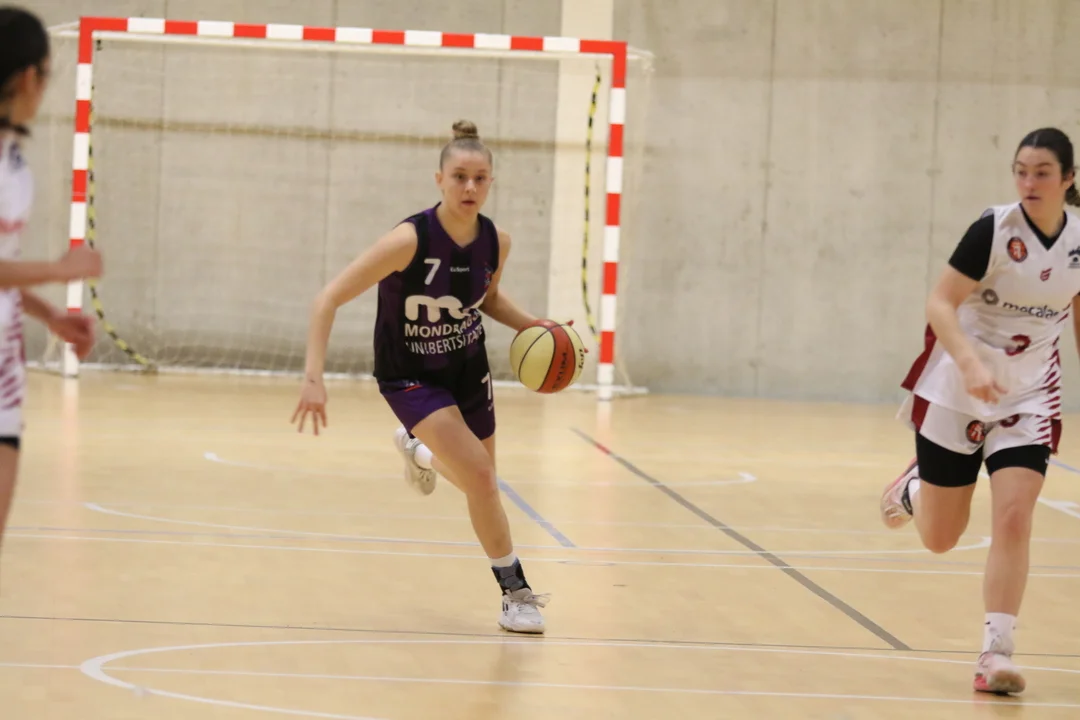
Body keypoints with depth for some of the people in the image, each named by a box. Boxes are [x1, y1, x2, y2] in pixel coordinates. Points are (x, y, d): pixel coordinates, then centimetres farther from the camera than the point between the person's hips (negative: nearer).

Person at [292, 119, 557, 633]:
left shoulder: (496, 242, -14)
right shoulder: (410, 240, -30)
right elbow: (329, 300, -27)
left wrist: (533, 327, -7)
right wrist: (314, 379, -35)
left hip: (468, 369, 6)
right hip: (411, 378, -6)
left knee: (477, 481, 21)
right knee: (480, 477, -20)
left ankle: (418, 450, 57)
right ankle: (515, 591, -1)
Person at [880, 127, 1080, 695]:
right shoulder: (994, 229, -18)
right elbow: (940, 304, -21)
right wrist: (970, 363, -37)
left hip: (1028, 397, 2)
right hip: (957, 392, -2)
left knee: (1013, 518, -16)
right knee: (939, 538, 8)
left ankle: (996, 655, -9)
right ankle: (912, 488, 44)